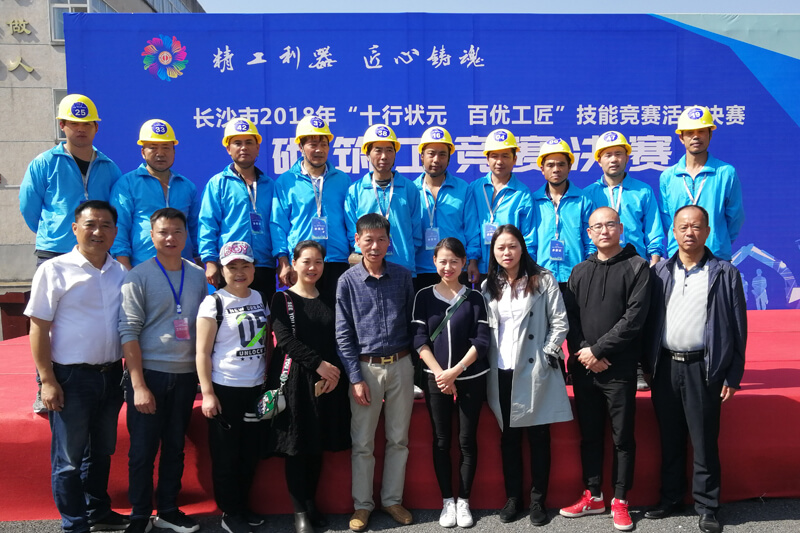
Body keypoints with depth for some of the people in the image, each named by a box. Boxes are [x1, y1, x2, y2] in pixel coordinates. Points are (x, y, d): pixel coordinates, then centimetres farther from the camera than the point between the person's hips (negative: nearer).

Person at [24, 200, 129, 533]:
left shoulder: (121, 273, 4)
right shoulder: (55, 270, -9)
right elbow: (39, 328, -9)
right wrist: (47, 380, -12)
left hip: (111, 375, 5)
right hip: (71, 377, -5)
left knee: (102, 450, 19)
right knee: (69, 456, 6)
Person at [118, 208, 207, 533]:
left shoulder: (198, 276, 7)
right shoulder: (138, 277, -6)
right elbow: (129, 331, -9)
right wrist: (139, 385, -14)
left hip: (185, 375, 4)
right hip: (149, 373, -4)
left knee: (175, 447, 13)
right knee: (143, 450, 4)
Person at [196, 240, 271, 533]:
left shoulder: (260, 299, 7)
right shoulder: (213, 303, -8)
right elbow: (202, 352, -10)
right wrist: (207, 393, -14)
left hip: (256, 388, 5)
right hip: (225, 389, -5)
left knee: (250, 452, 13)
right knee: (226, 455, 6)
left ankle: (243, 506, 29)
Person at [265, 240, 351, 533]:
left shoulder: (329, 301, 13)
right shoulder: (282, 299, 0)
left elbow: (337, 342, 9)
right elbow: (285, 339, -11)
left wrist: (335, 372, -9)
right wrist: (318, 363, -17)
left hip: (327, 381, 4)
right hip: (294, 379, -4)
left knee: (318, 446, 9)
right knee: (296, 446, -1)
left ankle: (311, 503, 21)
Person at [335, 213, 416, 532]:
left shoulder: (403, 276, 2)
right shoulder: (348, 281, -3)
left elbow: (412, 321, 8)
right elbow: (343, 334, -4)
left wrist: (415, 361, 3)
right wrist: (356, 378, -8)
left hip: (401, 365, 2)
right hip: (365, 367, -2)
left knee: (398, 439, 11)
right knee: (362, 443, 6)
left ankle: (392, 500, 25)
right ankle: (362, 504, 20)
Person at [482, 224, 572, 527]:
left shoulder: (543, 280, -1)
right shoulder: (488, 286, 11)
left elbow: (560, 324, -4)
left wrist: (545, 355, -10)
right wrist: (487, 363, 3)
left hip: (534, 372, -3)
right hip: (501, 373, 3)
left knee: (538, 437, 5)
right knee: (509, 437, 11)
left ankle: (538, 500, 17)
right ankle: (512, 498, 22)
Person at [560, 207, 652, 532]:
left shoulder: (636, 267, -1)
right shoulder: (579, 272, 13)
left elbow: (634, 317, -11)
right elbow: (570, 318, 6)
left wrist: (598, 350, -13)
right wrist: (583, 353, -9)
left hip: (619, 368, -4)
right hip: (583, 367, 4)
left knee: (622, 437, 4)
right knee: (589, 435, 12)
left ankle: (620, 500, 17)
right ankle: (593, 496, 24)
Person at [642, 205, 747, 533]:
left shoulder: (724, 273, -1)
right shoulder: (660, 272, 6)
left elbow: (737, 327, -1)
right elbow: (649, 320, 6)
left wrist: (733, 376, -4)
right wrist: (647, 365, 2)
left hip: (703, 367, -3)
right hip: (665, 366, 3)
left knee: (704, 442, 4)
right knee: (669, 439, 13)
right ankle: (670, 499, 26)